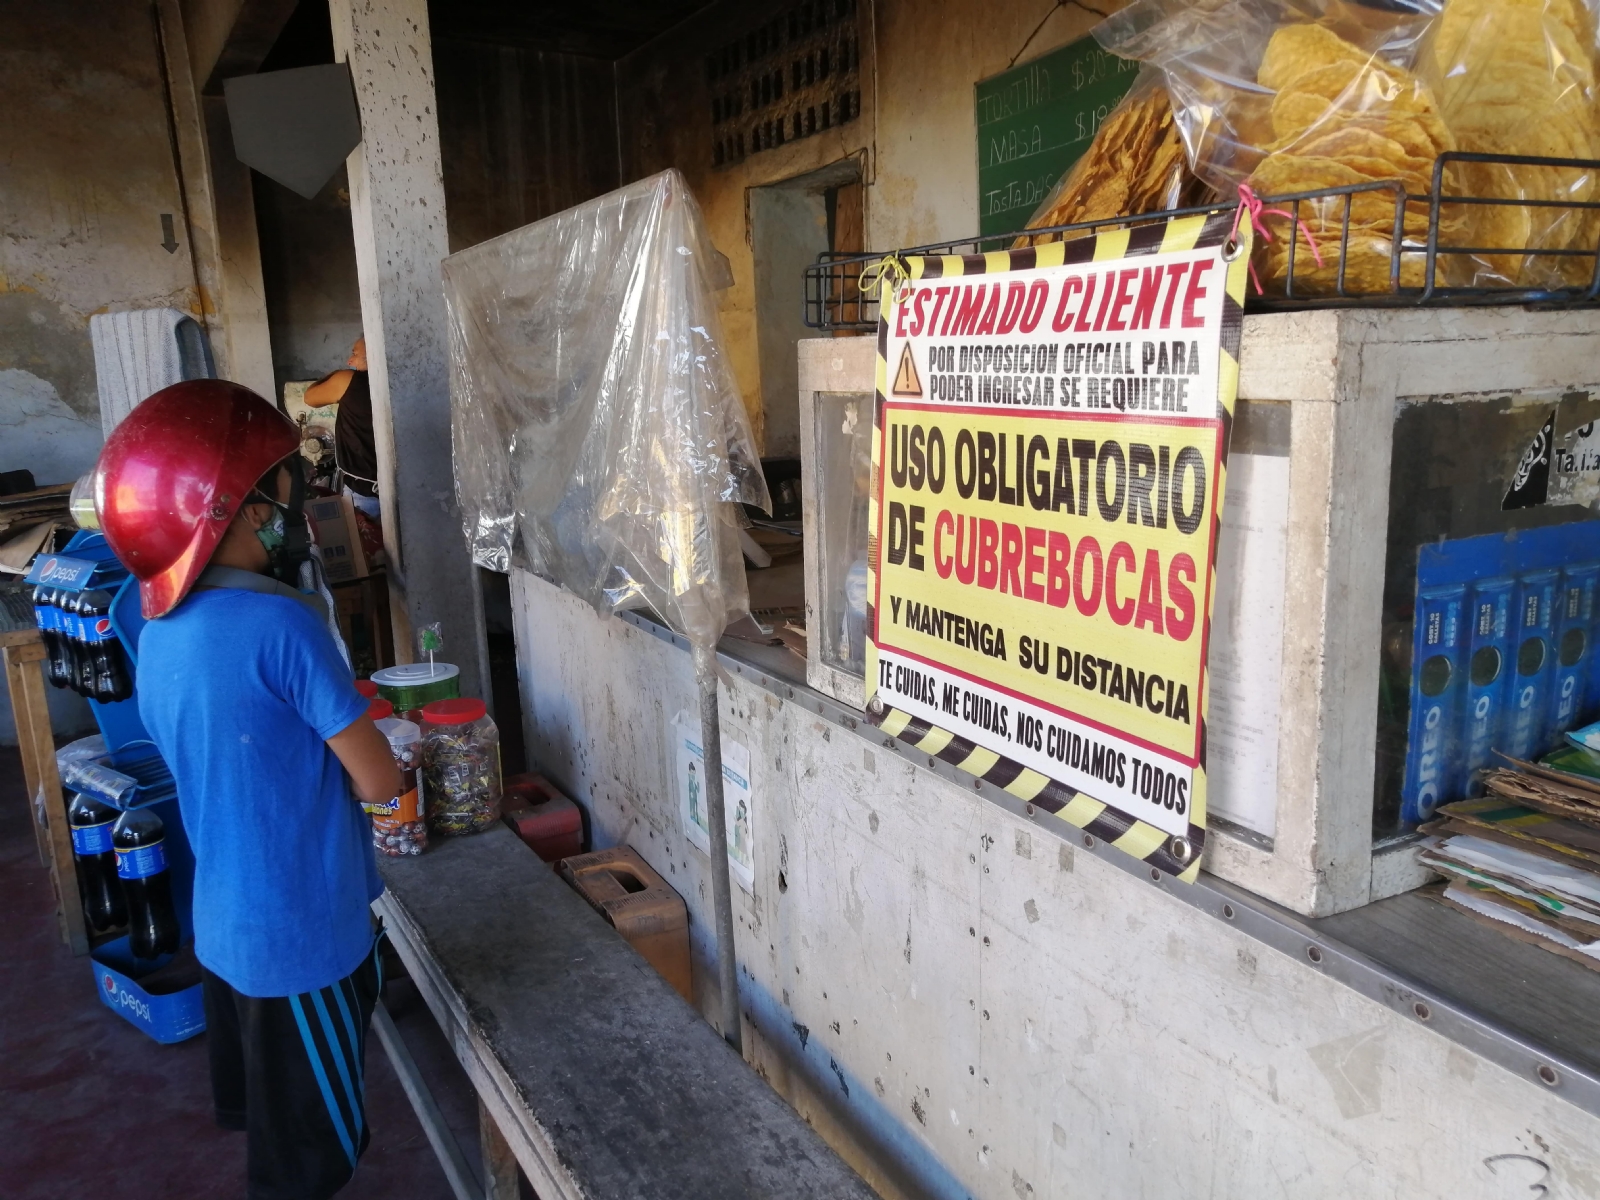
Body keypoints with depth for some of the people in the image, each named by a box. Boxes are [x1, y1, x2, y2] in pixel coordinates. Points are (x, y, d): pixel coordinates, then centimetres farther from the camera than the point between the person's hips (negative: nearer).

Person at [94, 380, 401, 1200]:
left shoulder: (161, 630, 1)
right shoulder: (281, 624, -25)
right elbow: (378, 782, -18)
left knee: (266, 1118, 26)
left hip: (225, 920, 8)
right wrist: (365, 758, 1)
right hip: (302, 930, -8)